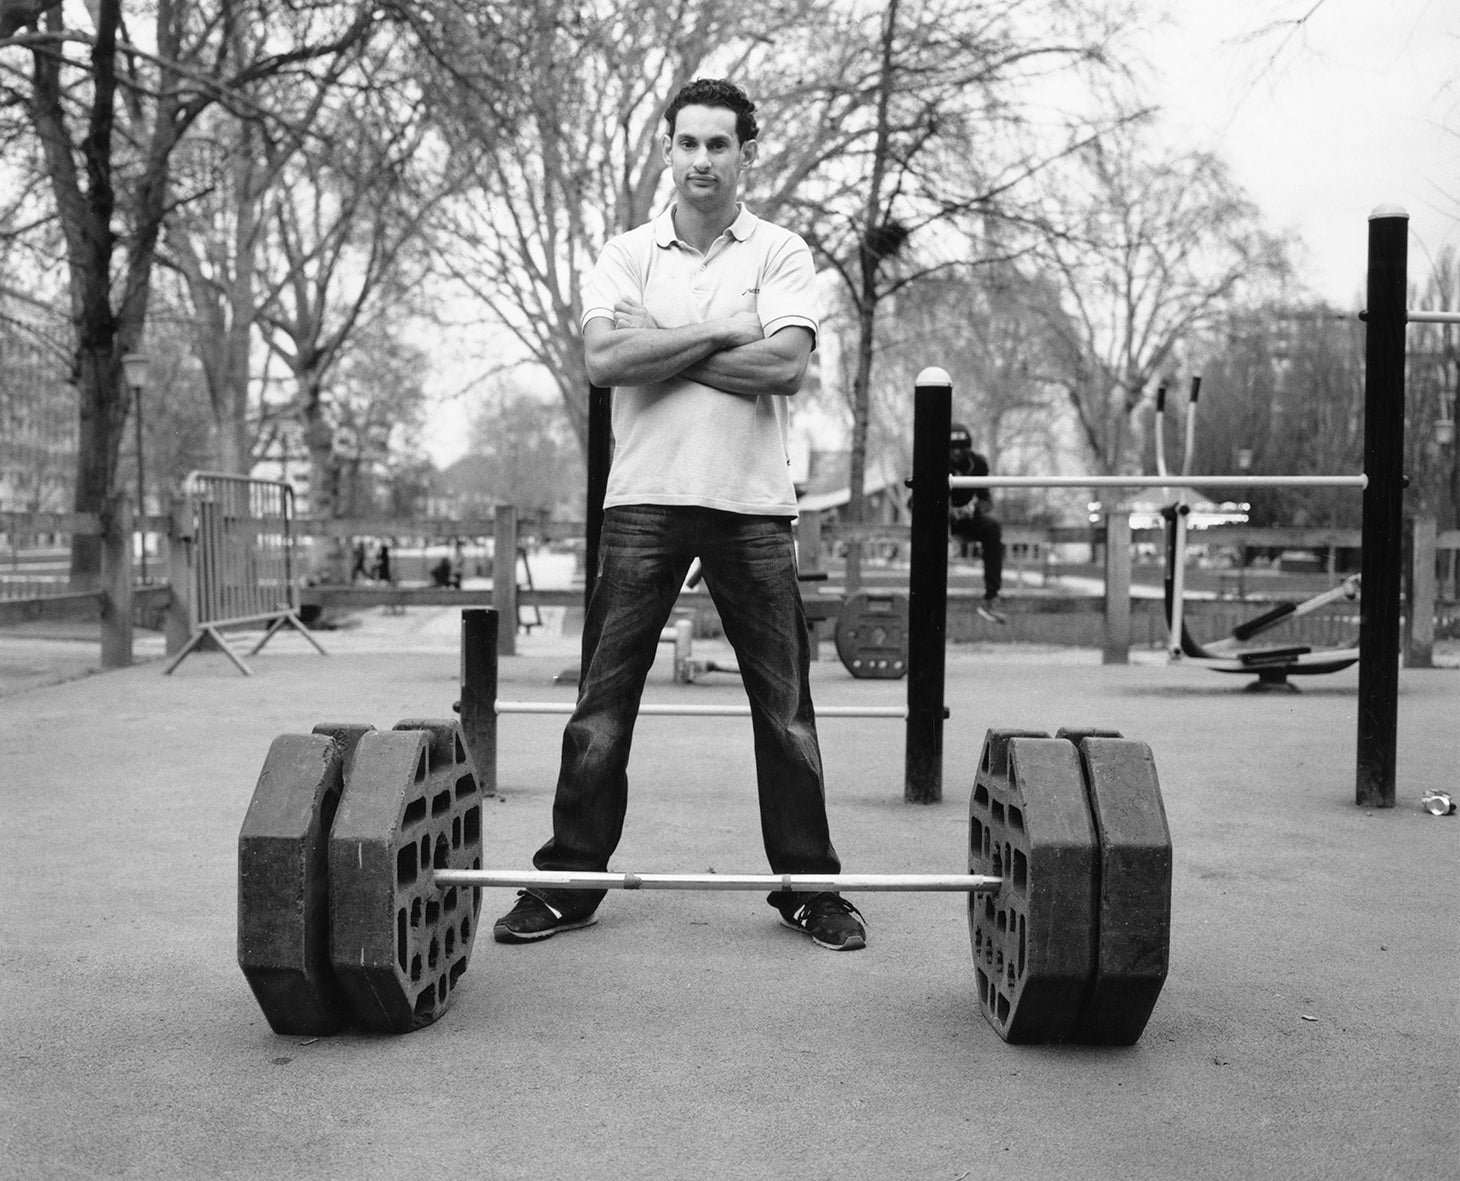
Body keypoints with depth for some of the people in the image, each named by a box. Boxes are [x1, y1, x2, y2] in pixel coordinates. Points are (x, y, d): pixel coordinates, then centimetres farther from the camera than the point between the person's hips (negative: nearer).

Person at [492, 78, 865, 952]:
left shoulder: (780, 254, 5)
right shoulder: (628, 255, 9)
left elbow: (786, 364, -12)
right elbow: (604, 357, -9)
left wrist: (659, 347, -9)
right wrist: (723, 332, -10)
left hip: (752, 504, -1)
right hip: (644, 499, 1)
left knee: (784, 702, 5)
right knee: (604, 699, 3)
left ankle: (809, 885, 16)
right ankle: (570, 880, 13)